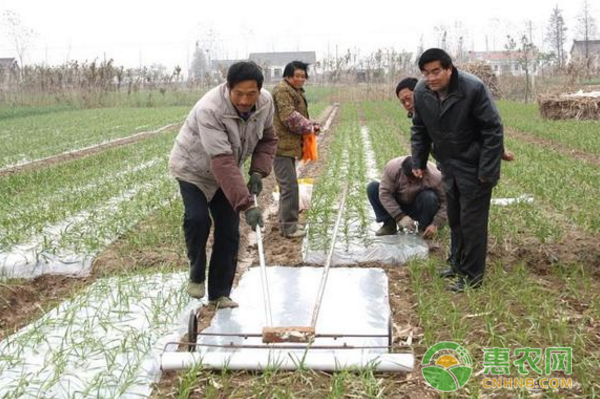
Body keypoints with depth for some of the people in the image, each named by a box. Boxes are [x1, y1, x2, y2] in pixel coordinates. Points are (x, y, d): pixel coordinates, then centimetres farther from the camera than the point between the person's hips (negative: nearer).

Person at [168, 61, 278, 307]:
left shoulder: (266, 102, -18)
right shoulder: (209, 110, -38)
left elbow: (268, 139, 0)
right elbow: (222, 164, -43)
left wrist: (258, 171, -17)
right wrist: (247, 204, -48)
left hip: (226, 173, 5)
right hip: (193, 167, -5)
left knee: (229, 230, -1)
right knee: (198, 219, -24)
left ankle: (220, 293, 12)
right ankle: (196, 274, 3)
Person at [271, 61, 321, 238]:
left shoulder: (295, 91, 20)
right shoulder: (282, 90, -13)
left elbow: (299, 115, 22)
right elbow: (289, 117, -22)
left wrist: (311, 125, 2)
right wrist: (310, 127, -11)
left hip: (289, 145, 11)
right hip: (282, 145, -11)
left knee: (288, 186, 16)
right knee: (290, 186, -10)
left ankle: (286, 223, 26)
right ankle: (289, 227, -6)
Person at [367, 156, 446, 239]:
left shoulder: (435, 177, -28)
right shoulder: (392, 167, -25)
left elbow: (445, 202, -24)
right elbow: (385, 193, -26)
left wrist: (435, 224, -33)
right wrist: (400, 217, -32)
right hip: (398, 206, 2)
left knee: (429, 197, -34)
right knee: (372, 187, -17)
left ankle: (424, 228, -10)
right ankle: (389, 224, -6)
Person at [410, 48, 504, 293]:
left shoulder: (473, 88, -23)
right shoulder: (421, 92, -6)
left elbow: (493, 130, -19)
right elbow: (419, 129, 10)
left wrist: (487, 170, -20)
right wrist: (418, 162, 5)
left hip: (474, 167, -6)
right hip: (449, 166, 6)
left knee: (472, 221, -3)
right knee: (455, 218, 17)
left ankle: (472, 276, 7)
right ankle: (460, 264, 33)